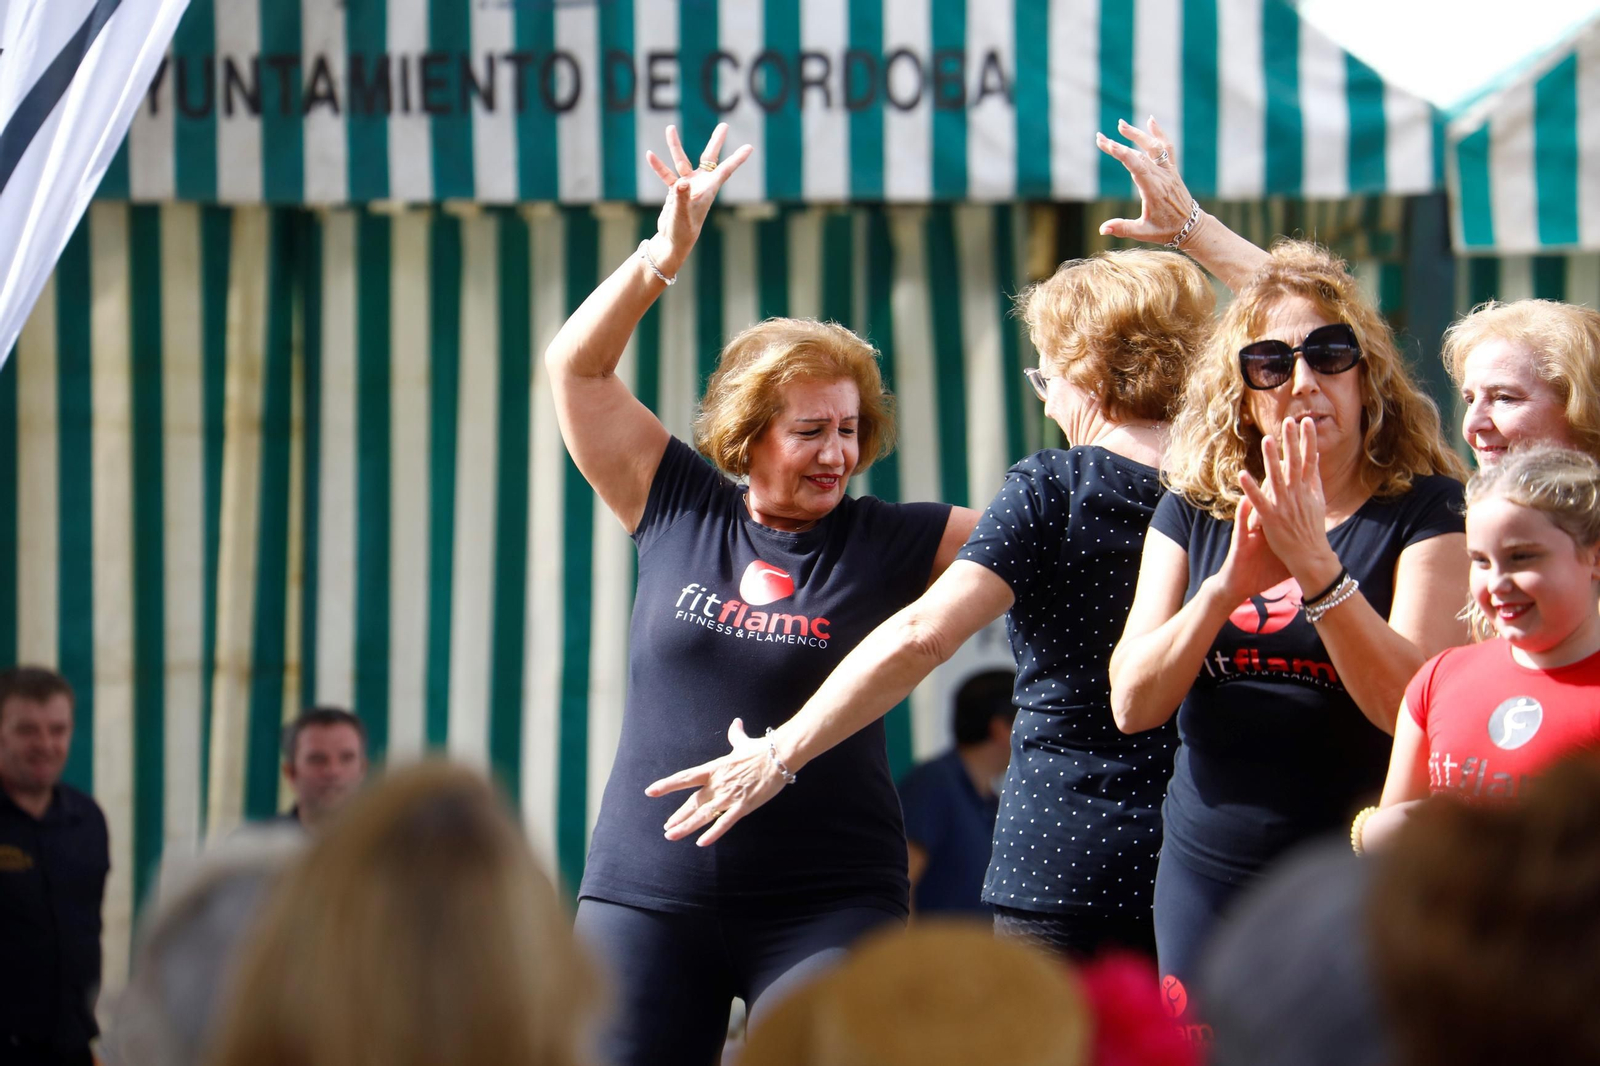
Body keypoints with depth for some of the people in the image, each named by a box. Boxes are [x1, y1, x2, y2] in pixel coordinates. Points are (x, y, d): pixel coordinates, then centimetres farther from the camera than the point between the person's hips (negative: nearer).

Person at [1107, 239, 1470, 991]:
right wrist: (1229, 585, -18)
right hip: (1207, 873, 4)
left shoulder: (1425, 509, -3)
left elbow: (1417, 706, -16)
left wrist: (1316, 567, -26)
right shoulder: (1193, 513, 8)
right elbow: (1133, 704, -2)